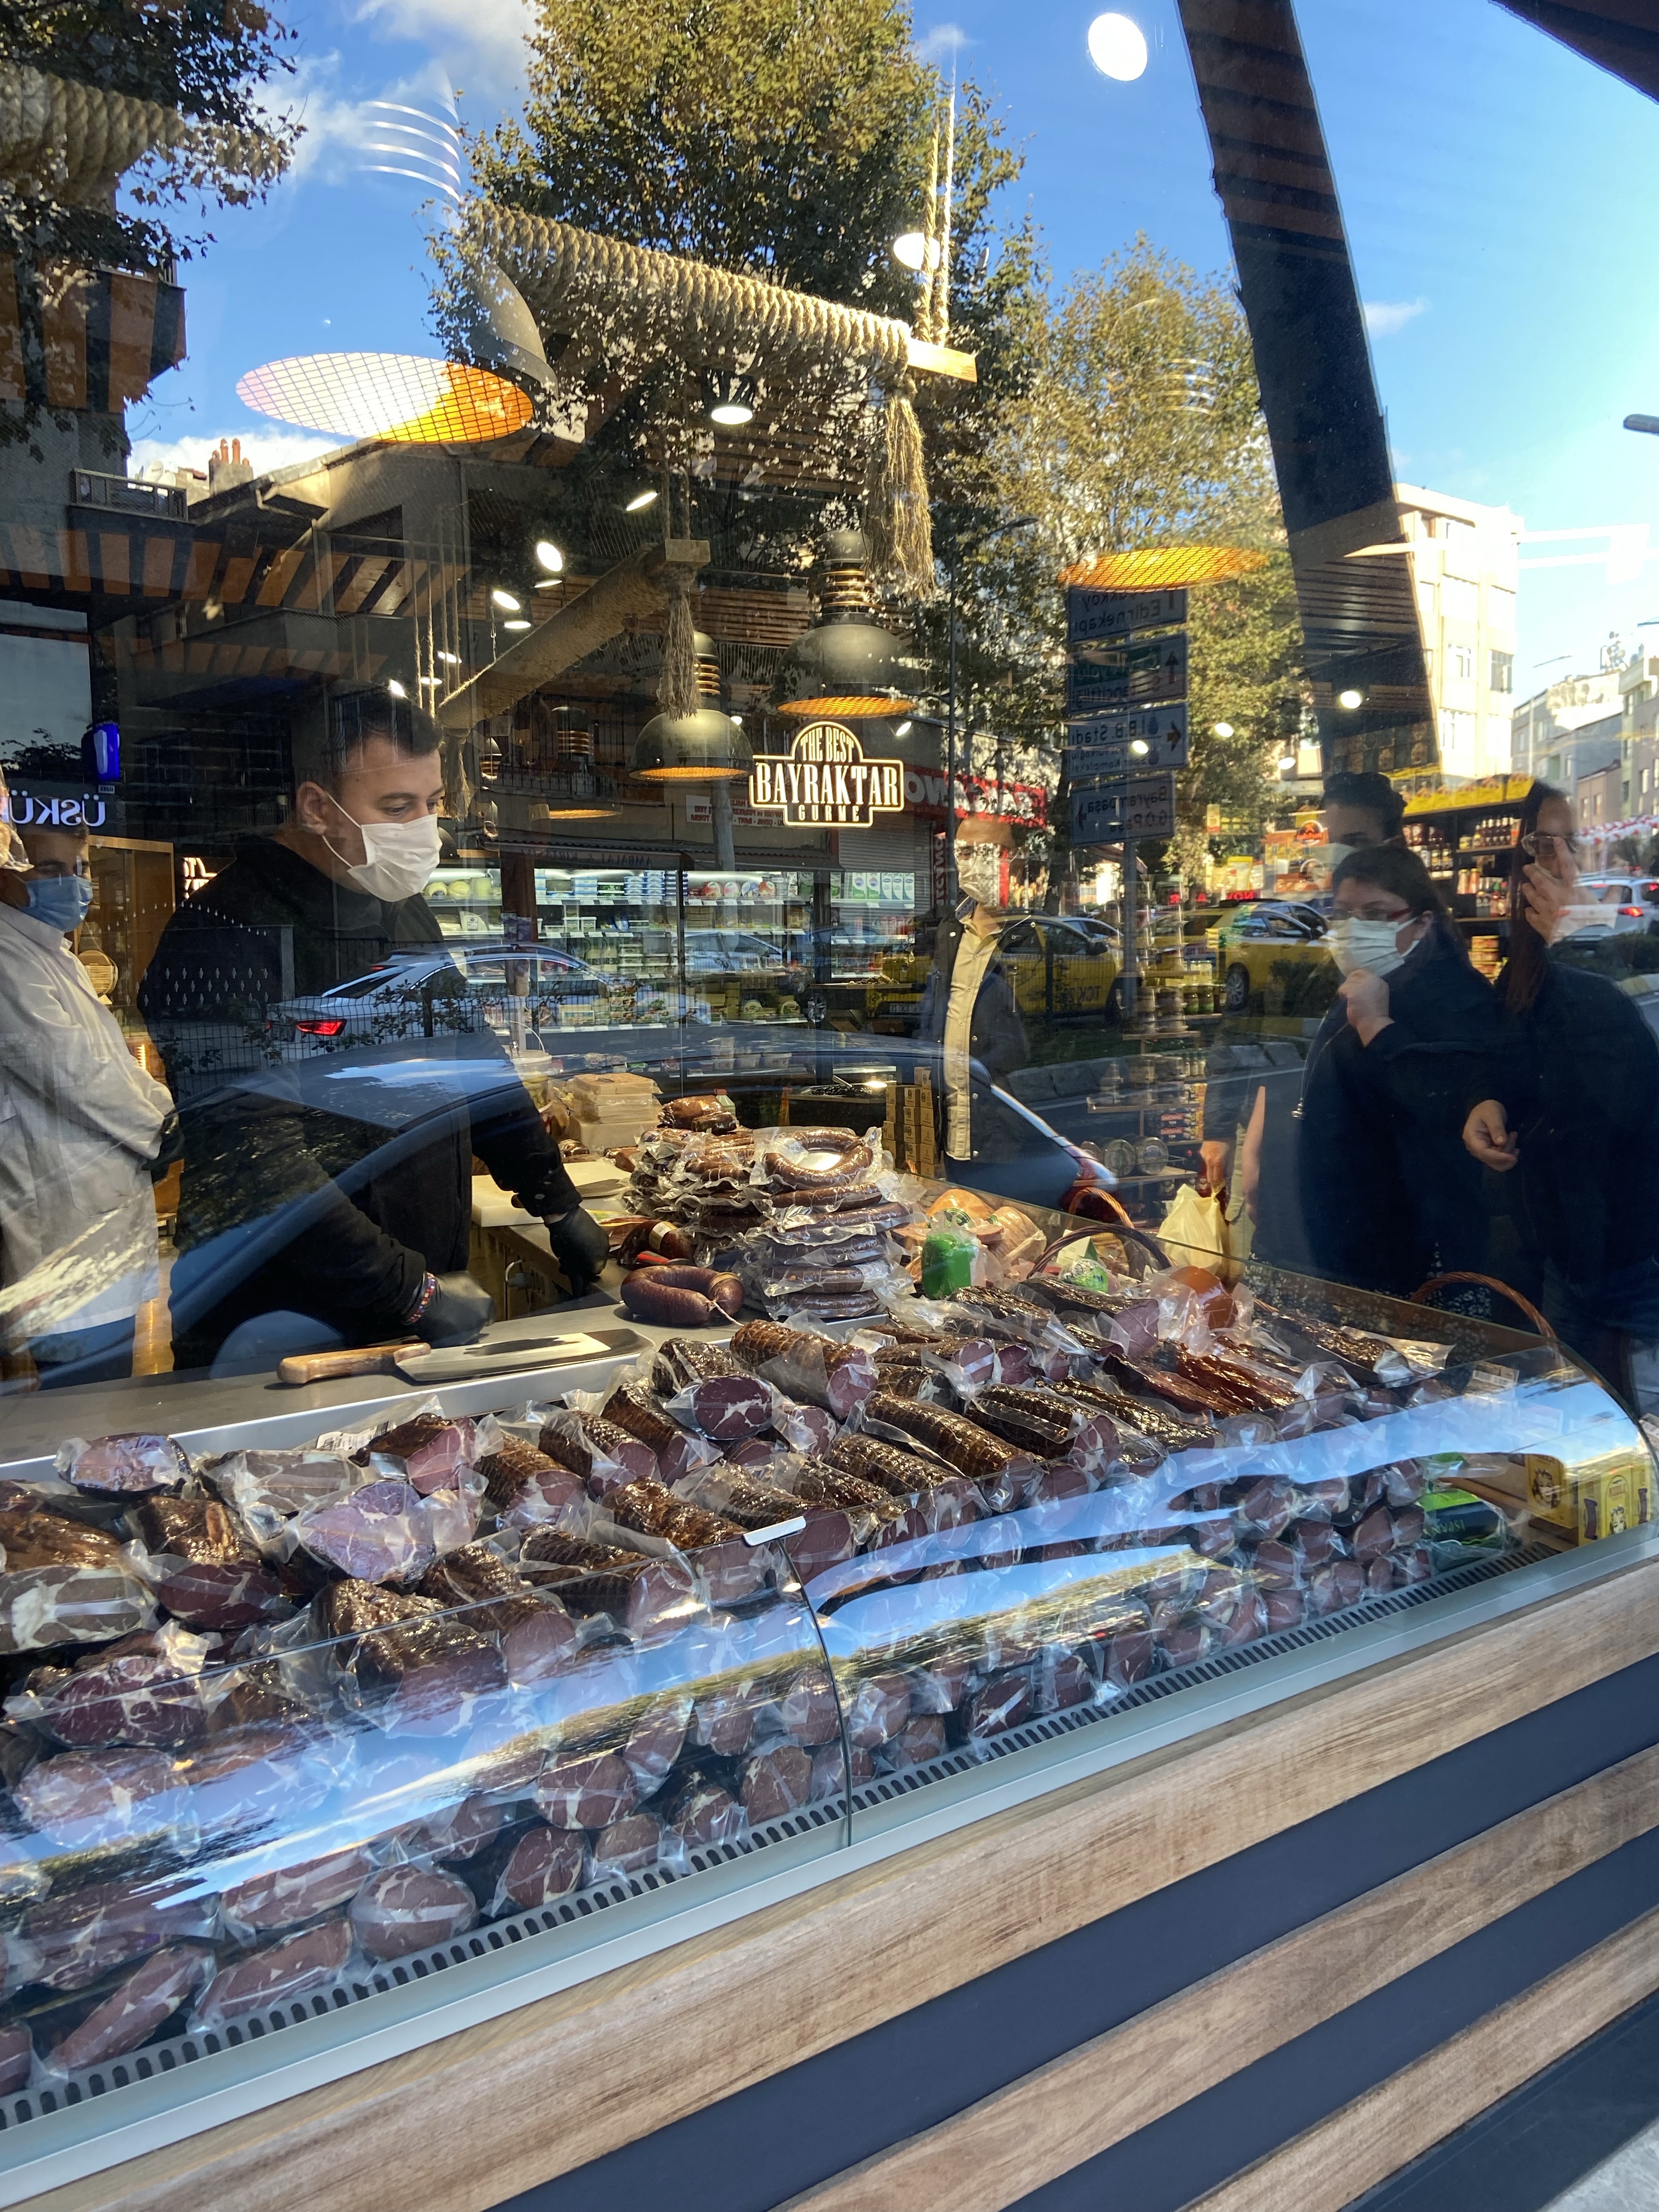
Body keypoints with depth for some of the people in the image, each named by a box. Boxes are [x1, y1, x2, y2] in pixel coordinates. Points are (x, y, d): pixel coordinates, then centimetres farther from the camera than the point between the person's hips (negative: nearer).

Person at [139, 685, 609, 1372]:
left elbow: (477, 1070, 18)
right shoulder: (229, 936, -18)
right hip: (283, 1331, -7)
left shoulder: (408, 914, 10)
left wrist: (560, 1207, 13)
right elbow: (259, 1170, -24)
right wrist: (414, 1291, -21)